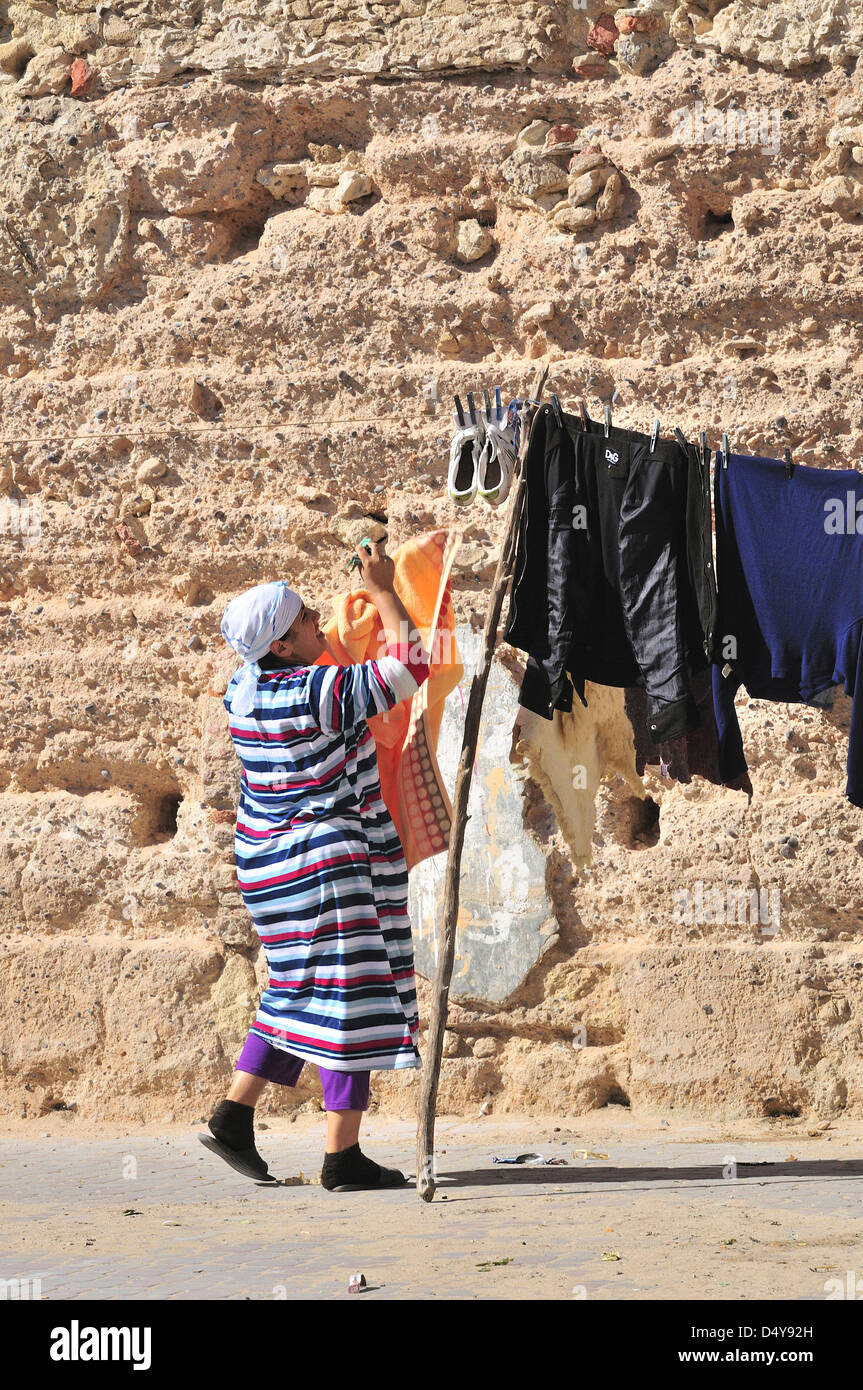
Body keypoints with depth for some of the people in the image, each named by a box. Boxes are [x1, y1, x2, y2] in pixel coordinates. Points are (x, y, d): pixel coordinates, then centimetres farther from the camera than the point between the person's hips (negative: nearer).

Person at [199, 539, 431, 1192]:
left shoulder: (244, 689, 3)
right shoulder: (323, 692, -21)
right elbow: (409, 664, -18)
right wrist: (384, 591, -8)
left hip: (267, 856, 9)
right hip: (328, 862, -9)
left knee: (300, 989, 21)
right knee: (353, 993, -2)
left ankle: (234, 1114, 17)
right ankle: (343, 1156, -1)